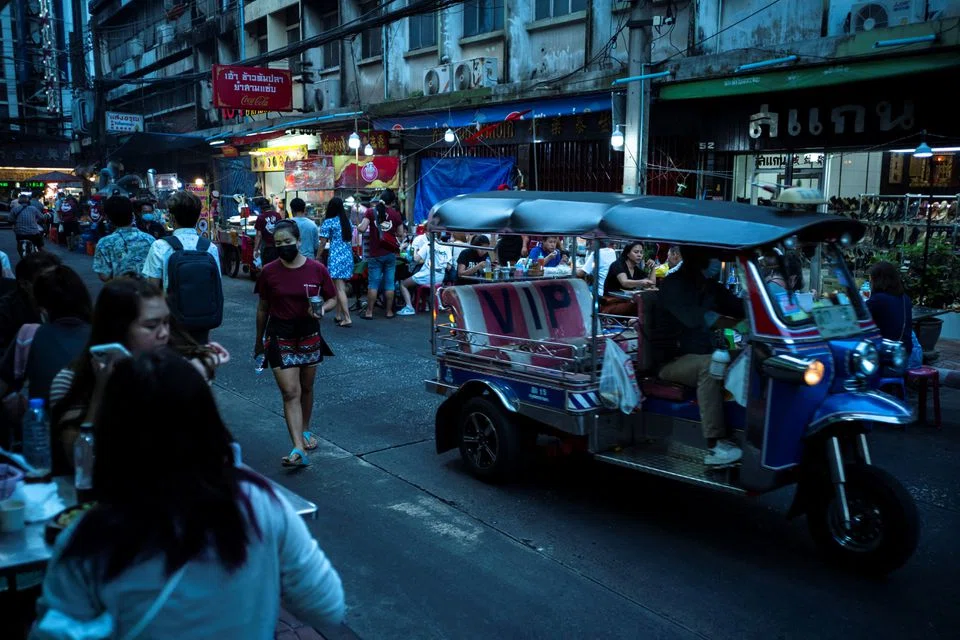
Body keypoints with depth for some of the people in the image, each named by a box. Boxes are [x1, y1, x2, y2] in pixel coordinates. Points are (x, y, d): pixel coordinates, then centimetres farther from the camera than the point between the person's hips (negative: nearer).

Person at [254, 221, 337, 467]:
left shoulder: (317, 269, -7)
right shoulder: (269, 272, -6)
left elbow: (332, 299, 4)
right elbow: (263, 309, 5)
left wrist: (322, 309, -18)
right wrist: (259, 340, 13)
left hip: (309, 336, 2)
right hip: (280, 338, -1)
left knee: (306, 389, 17)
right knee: (291, 393, -9)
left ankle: (305, 430, 41)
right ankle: (299, 450, -12)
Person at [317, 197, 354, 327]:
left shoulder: (328, 222, -6)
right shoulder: (348, 221, 12)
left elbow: (323, 243, -6)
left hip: (336, 257, -6)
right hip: (348, 255, 6)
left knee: (340, 288, -6)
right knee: (341, 286, 14)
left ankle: (347, 319, -12)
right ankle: (339, 315, 19)